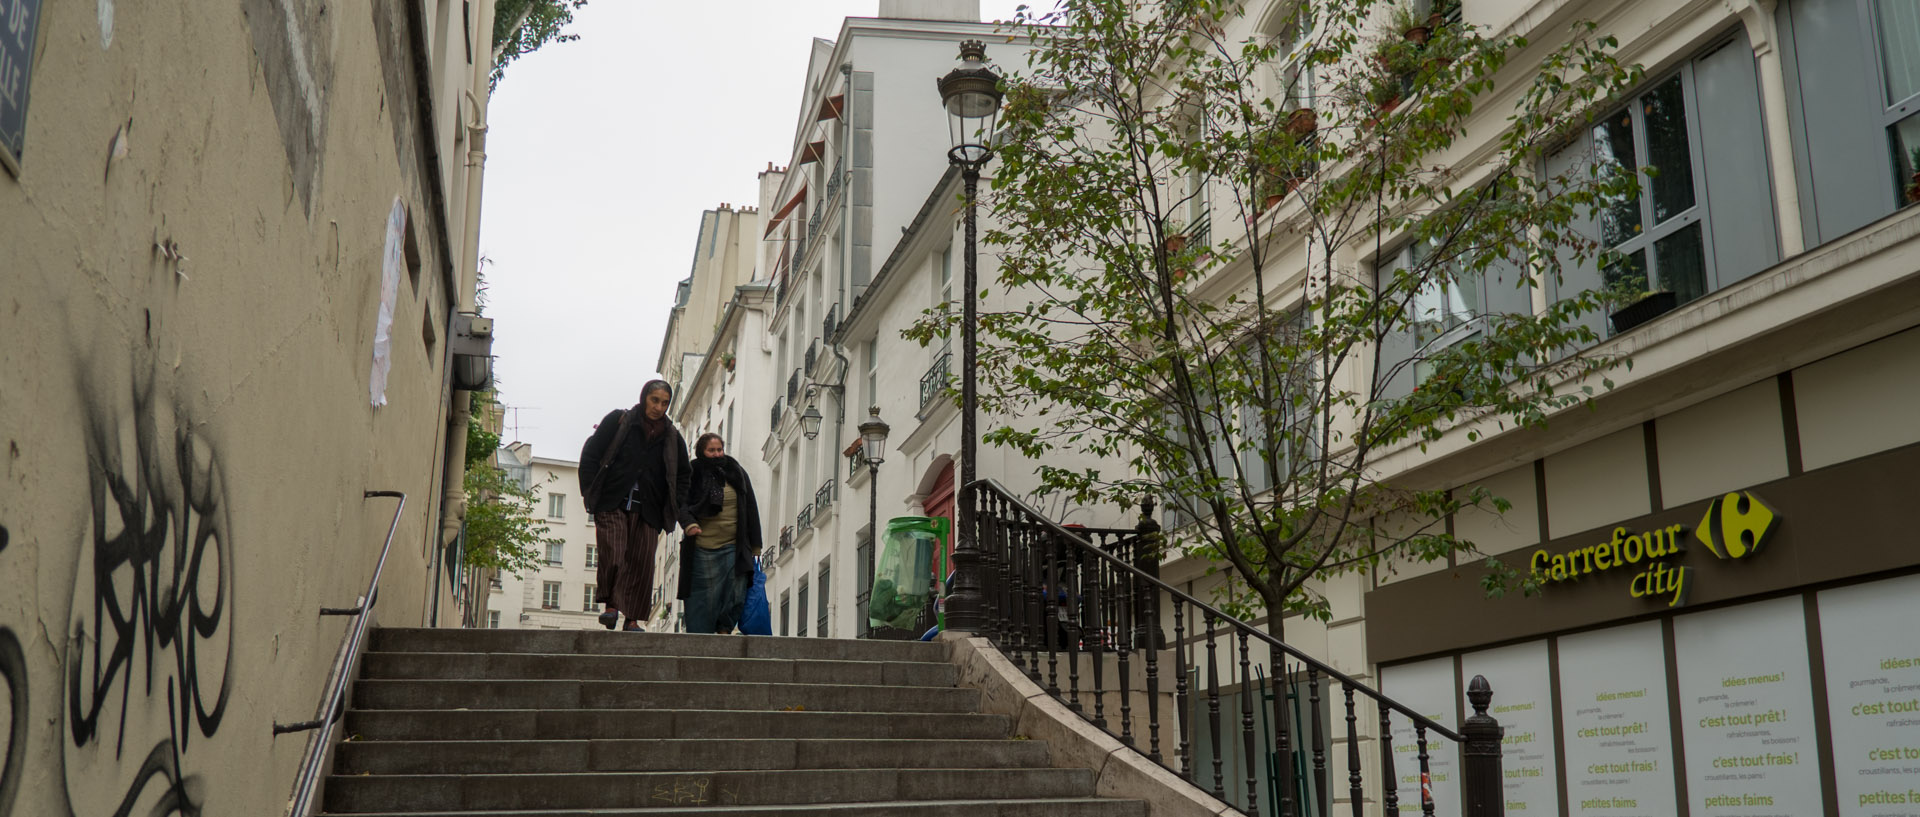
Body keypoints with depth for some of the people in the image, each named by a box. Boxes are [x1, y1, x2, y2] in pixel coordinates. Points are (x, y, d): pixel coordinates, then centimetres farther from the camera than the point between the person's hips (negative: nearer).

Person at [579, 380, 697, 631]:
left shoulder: (672, 438, 11)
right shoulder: (618, 421, 3)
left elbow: (682, 480, 11)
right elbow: (590, 456, 4)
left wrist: (686, 521, 1)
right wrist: (591, 495, -5)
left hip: (648, 512, 2)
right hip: (612, 506, -2)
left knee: (642, 563, -2)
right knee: (612, 556, -17)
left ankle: (633, 619, 7)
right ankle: (611, 604, 4)